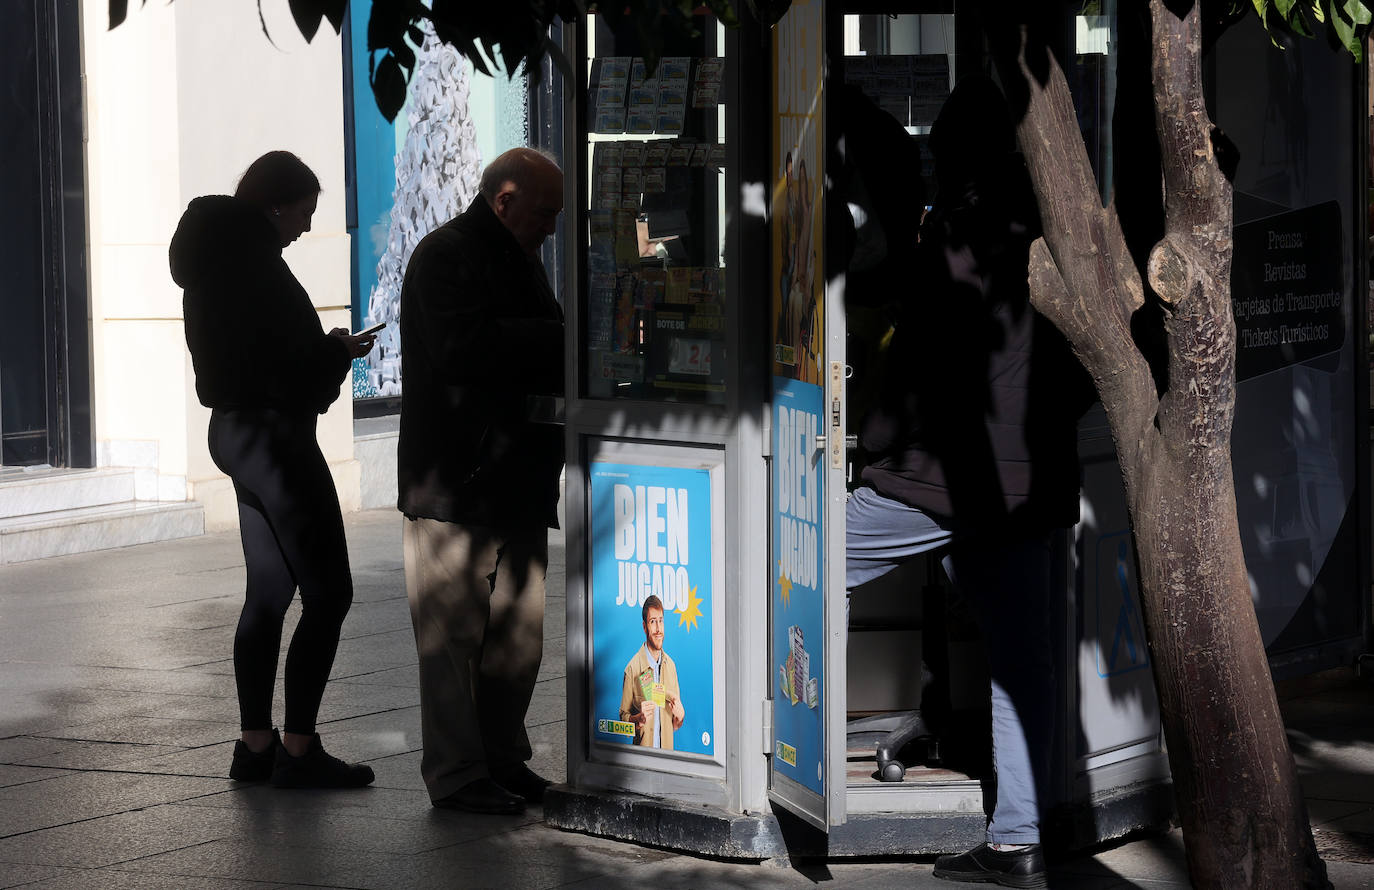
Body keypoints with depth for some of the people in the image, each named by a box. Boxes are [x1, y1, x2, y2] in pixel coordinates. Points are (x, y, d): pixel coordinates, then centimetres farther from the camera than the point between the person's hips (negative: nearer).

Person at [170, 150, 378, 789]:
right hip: (273, 432, -10)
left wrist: (326, 349, 9)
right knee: (326, 593, -5)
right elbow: (293, 364, -21)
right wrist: (340, 352, -3)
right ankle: (298, 750, -4)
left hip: (233, 427, 10)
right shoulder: (254, 262, -18)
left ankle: (255, 746, 16)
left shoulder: (213, 260, 13)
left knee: (268, 593, 14)